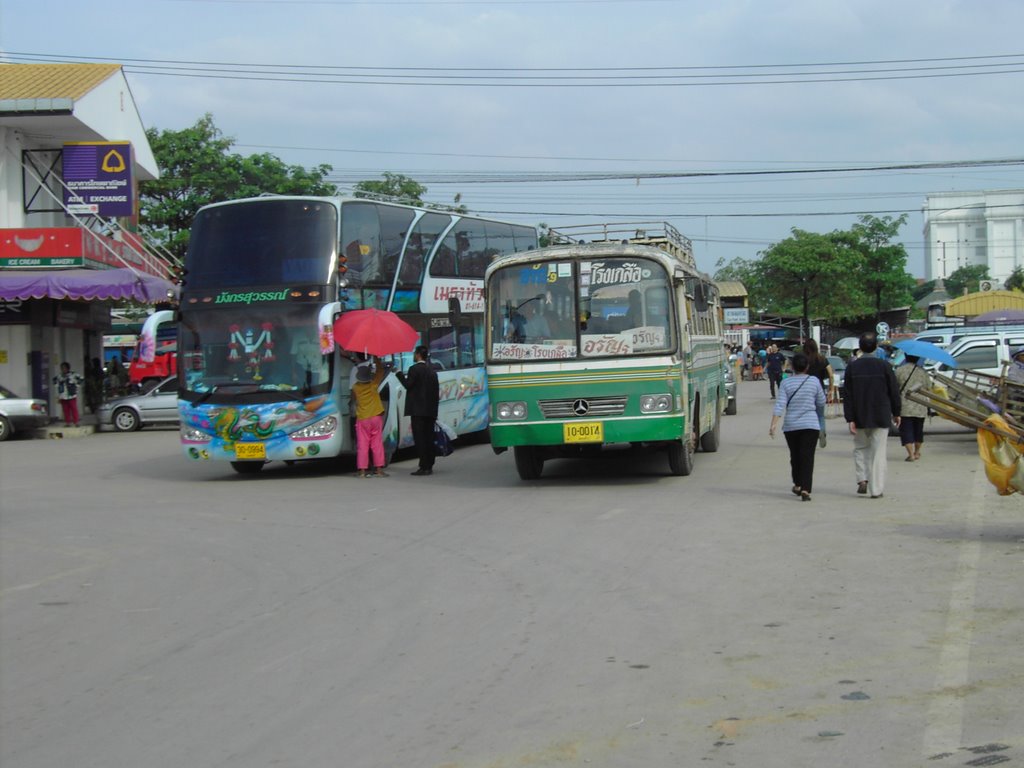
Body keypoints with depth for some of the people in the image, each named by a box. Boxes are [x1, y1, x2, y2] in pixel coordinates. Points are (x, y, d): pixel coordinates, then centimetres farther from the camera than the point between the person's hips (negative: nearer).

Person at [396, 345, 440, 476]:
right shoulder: (432, 371, 14)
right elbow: (436, 391, 15)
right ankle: (429, 466, 11)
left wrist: (399, 374, 3)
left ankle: (424, 467, -11)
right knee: (429, 438, 10)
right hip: (430, 410, 7)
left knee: (420, 439, -7)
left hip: (418, 410, -7)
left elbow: (408, 385, -11)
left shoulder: (414, 369, -9)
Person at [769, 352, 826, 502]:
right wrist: (818, 416, 29)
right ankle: (805, 489, -16)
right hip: (810, 424, -1)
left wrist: (774, 424, -14)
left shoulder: (786, 383, -1)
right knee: (807, 457, -4)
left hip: (790, 426, 1)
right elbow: (821, 403, 10)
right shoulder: (814, 381, 0)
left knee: (795, 456, 18)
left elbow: (780, 405, -10)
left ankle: (797, 484, 32)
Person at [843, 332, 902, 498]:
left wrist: (850, 419, -4)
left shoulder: (852, 367, -5)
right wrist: (896, 413, 10)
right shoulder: (884, 366, -7)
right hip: (881, 416, -1)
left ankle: (862, 479, 4)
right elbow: (894, 392, -2)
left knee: (860, 448, 20)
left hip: (860, 417, 1)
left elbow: (847, 395, -6)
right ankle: (876, 490, 3)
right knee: (878, 452, 4)